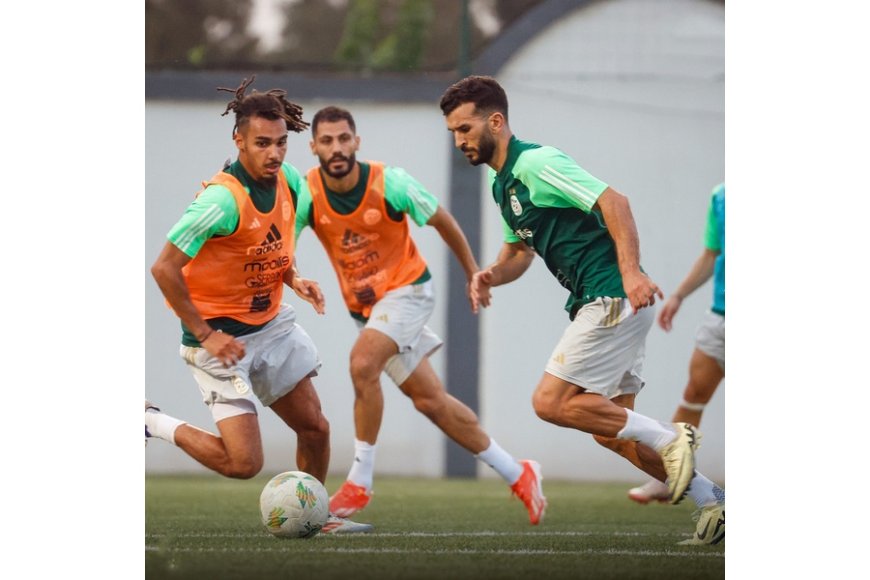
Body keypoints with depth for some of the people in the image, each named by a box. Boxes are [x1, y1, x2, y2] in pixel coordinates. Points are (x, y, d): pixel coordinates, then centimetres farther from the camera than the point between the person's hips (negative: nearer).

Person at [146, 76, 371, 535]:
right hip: (221, 337, -8)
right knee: (244, 462, -11)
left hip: (272, 323, 8)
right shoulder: (222, 199, -27)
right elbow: (164, 269, -24)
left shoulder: (290, 182, -3)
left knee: (315, 428, 11)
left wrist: (293, 279, -1)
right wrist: (204, 335, -21)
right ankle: (154, 424, 8)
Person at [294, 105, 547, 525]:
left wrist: (473, 272, 7)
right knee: (430, 400, 6)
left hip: (406, 289, -4)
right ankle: (517, 474, 19)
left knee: (363, 364, -29)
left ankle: (360, 482, -18)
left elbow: (440, 220, -3)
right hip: (362, 306, 4)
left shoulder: (389, 184, -19)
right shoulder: (308, 194, -14)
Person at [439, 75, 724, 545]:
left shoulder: (536, 163, -13)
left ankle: (669, 439, -8)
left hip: (616, 296, -10)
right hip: (597, 303, 10)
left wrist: (630, 272, -31)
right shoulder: (504, 183, 18)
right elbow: (519, 250, 29)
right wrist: (491, 275, 6)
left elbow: (613, 202, -21)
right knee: (609, 429, 10)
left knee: (550, 402, -12)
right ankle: (715, 503, 12)